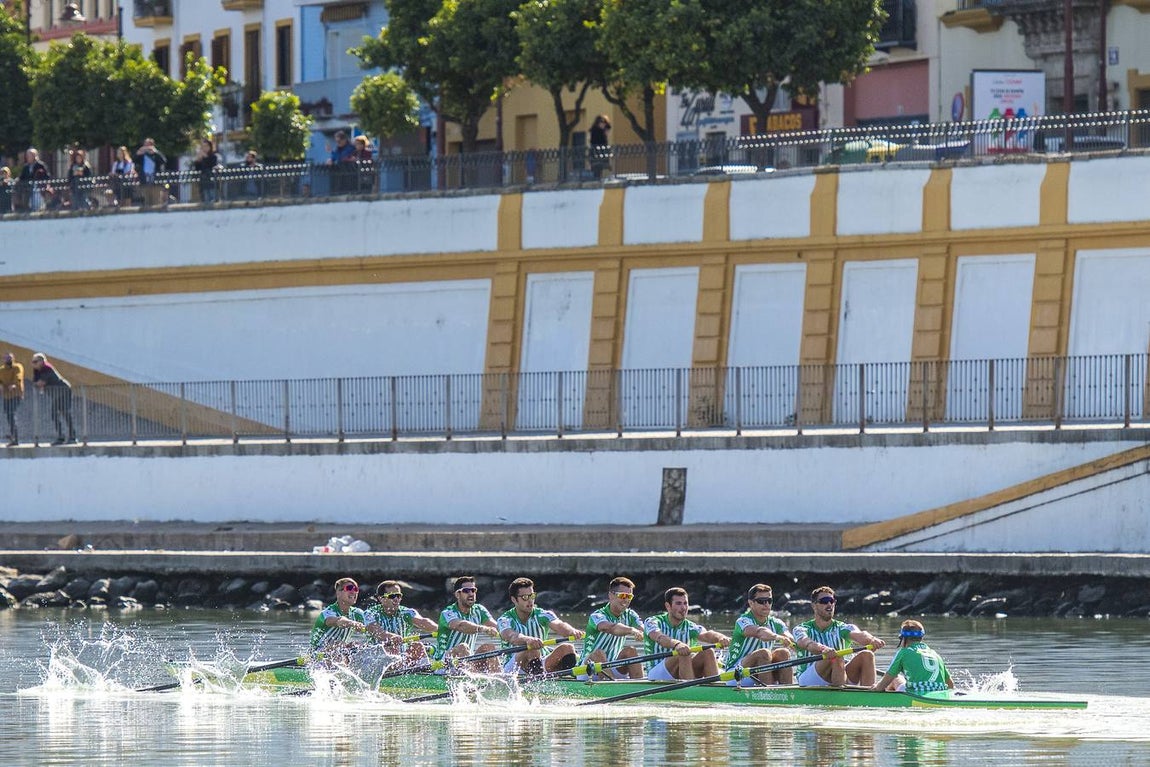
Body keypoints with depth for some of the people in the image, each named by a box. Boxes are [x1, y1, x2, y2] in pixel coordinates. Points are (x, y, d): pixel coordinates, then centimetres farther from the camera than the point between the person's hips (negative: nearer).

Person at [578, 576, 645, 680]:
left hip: (612, 669, 5)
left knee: (629, 651, -19)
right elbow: (610, 628, -38)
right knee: (599, 653, -34)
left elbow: (642, 629, -14)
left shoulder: (630, 615, 5)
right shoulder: (597, 616, -15)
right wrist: (631, 631, -57)